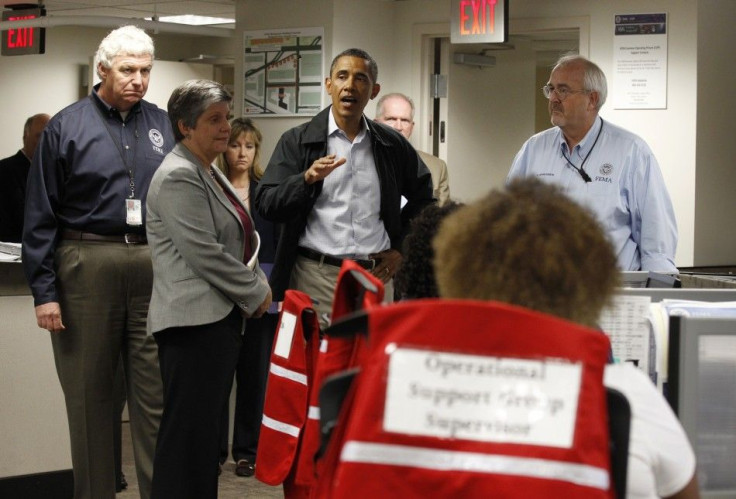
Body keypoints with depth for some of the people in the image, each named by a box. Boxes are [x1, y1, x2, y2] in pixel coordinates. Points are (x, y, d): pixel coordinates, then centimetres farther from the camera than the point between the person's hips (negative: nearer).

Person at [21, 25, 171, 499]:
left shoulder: (164, 125, 9)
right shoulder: (67, 127, 0)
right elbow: (41, 216, -1)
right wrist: (44, 290, -5)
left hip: (154, 264, 2)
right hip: (86, 263, -2)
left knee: (156, 389, 2)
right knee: (91, 392, 7)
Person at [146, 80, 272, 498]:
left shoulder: (210, 173, 19)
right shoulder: (178, 177, -12)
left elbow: (239, 241, 25)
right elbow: (204, 253, -19)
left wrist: (257, 287, 8)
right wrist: (257, 293, -10)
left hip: (222, 317, 10)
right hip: (195, 319, -10)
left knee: (209, 427, 11)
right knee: (190, 430, -7)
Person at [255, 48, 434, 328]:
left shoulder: (392, 145, 10)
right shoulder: (297, 142, 3)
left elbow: (423, 197, 23)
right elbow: (267, 205, -5)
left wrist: (402, 249, 12)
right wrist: (308, 178, -21)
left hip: (376, 277, 2)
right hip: (315, 277, -2)